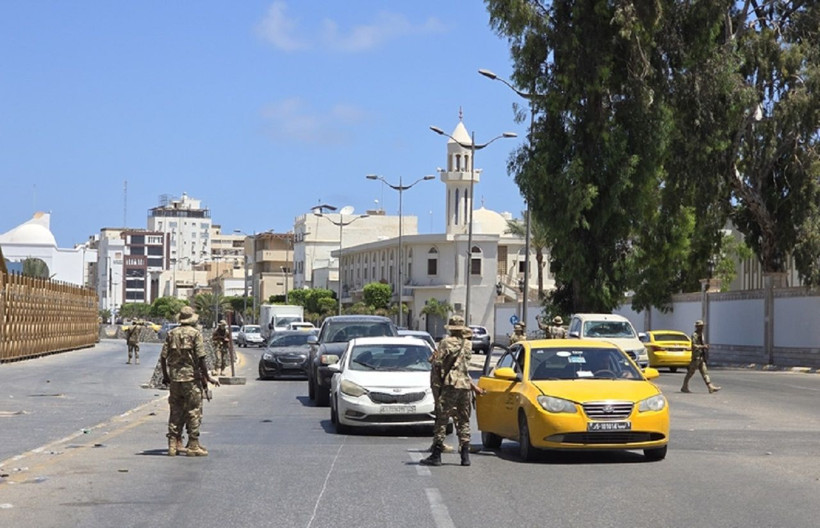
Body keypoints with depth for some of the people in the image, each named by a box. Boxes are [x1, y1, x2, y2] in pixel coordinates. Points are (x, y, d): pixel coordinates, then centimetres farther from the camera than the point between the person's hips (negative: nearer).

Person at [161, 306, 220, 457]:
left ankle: (173, 444, 11)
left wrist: (165, 375, 19)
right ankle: (193, 445, 1)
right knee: (194, 411, 1)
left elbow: (163, 357, 7)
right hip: (191, 377, -5)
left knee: (175, 412, 11)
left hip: (174, 378, 5)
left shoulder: (172, 334, 7)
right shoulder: (195, 333, -6)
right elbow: (201, 358, -13)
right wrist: (207, 376, -7)